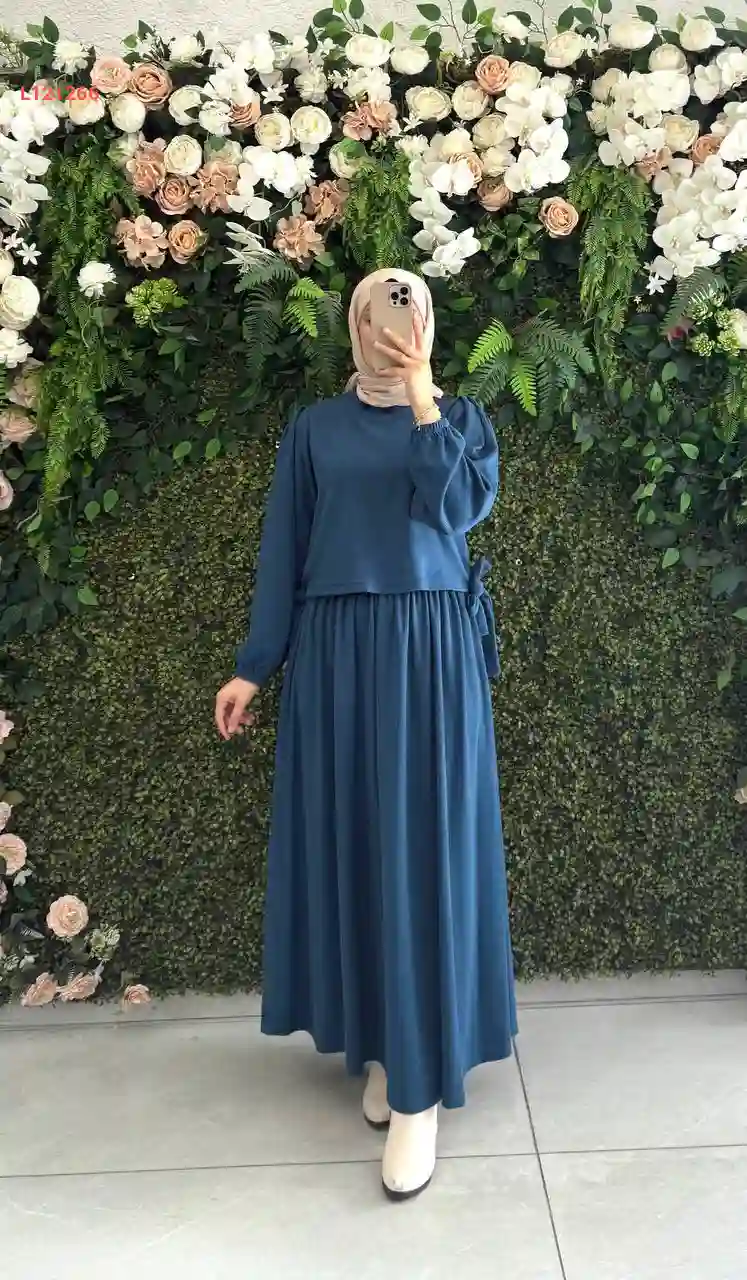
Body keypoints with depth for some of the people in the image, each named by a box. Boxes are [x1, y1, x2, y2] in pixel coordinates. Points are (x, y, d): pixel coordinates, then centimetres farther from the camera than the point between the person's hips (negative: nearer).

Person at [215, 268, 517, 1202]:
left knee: (422, 846, -3)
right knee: (349, 843, 4)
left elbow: (460, 508, -8)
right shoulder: (315, 428, 11)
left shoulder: (460, 417, 10)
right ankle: (376, 1043, 20)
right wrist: (255, 665, 1)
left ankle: (421, 1084, 2)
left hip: (432, 650, -1)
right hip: (335, 652, 2)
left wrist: (423, 406, -9)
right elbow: (283, 548, 7)